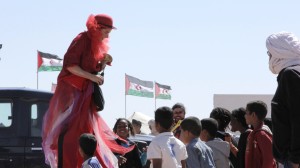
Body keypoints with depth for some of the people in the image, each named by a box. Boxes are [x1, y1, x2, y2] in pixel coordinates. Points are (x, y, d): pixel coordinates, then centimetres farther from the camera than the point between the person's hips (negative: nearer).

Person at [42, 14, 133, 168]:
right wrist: (92, 77, -22)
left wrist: (105, 61, -2)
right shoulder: (81, 40, -14)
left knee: (85, 127, 9)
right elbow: (70, 65, -20)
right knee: (68, 127, -14)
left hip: (85, 91, 9)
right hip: (71, 89, -9)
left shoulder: (98, 44, 12)